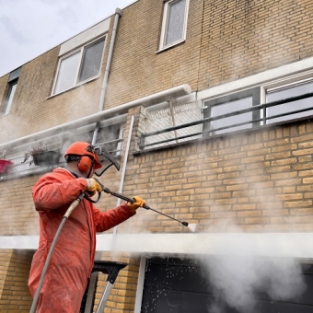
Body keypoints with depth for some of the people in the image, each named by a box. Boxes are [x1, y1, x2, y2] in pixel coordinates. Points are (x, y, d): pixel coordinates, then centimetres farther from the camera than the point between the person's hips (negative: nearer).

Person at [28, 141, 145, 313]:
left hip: (73, 272, 10)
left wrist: (128, 208, 21)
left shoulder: (80, 193, 26)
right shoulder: (55, 178, -4)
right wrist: (82, 184, -22)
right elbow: (42, 197, -29)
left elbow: (100, 221, 29)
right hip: (58, 270, -10)